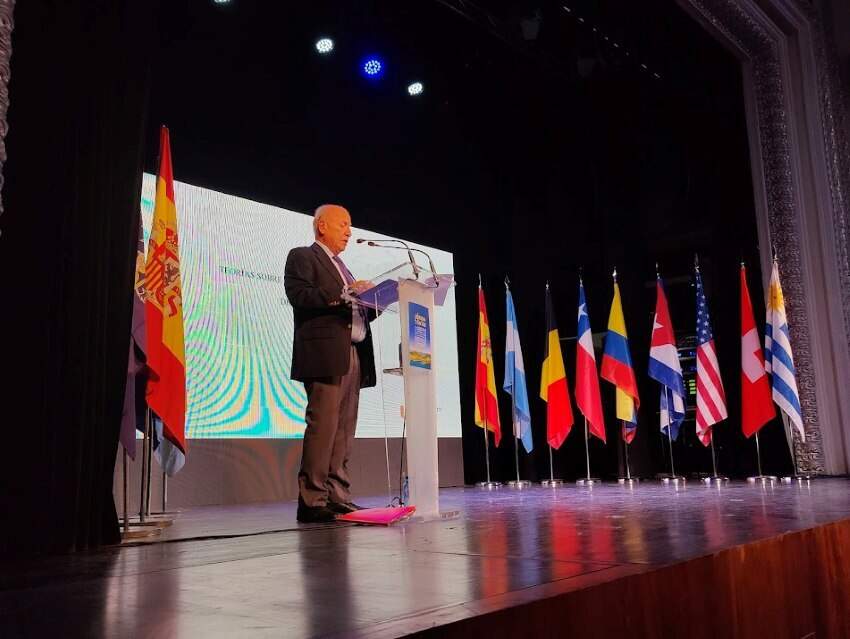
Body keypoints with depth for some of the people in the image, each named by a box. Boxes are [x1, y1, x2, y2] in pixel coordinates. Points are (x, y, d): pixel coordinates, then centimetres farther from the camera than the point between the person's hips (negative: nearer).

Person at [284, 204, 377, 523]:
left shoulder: (342, 268, 30)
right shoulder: (302, 257, 5)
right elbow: (298, 294, -12)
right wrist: (342, 294, -18)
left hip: (354, 355, 8)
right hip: (326, 353, -8)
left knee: (344, 430, 5)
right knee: (322, 426, -12)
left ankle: (337, 498, 8)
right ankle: (312, 502, -9)